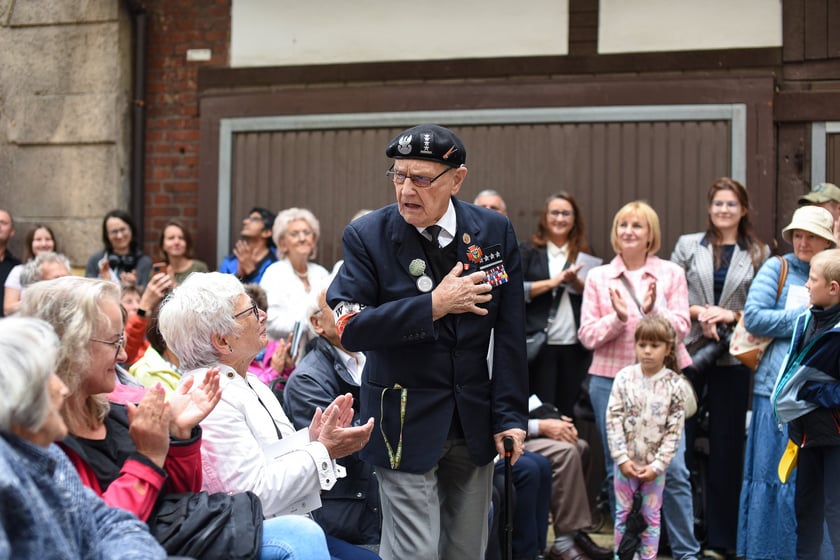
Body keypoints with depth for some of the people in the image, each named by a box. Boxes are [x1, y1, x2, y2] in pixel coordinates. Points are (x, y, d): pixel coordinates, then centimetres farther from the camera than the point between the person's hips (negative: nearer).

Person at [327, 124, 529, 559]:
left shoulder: (495, 231, -1)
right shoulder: (366, 237, -9)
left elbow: (509, 333, 0)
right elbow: (350, 328, -15)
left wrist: (510, 415, -4)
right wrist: (434, 305, -21)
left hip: (474, 420, 3)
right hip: (406, 421, -3)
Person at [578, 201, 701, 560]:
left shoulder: (671, 273, 7)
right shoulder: (598, 277, 8)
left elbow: (681, 327, 0)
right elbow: (587, 335, 3)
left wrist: (653, 310, -18)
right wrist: (618, 317, -15)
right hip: (610, 381, 1)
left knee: (673, 468, -6)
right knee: (617, 470, 5)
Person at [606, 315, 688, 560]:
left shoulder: (674, 384, -7)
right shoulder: (624, 377, -6)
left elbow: (675, 431, -7)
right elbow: (613, 420, -7)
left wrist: (657, 465, -12)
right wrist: (622, 458, -11)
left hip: (655, 465, -1)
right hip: (626, 461, 1)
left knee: (651, 516, 10)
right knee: (623, 513, 11)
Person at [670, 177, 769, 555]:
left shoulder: (759, 254, 6)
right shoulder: (688, 245, 6)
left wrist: (732, 315, -13)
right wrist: (698, 312, -13)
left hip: (733, 356, 0)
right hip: (688, 351, 0)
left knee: (727, 445, 6)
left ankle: (721, 535, 16)